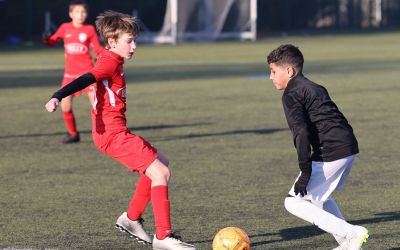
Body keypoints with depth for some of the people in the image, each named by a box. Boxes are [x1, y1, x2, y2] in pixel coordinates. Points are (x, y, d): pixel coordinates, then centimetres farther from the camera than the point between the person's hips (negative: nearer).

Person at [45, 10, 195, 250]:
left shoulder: (111, 61, 16)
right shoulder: (110, 62, -14)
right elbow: (85, 79, -28)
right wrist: (58, 97, -41)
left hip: (116, 131, 11)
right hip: (113, 133, -11)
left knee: (160, 162, 22)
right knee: (160, 173, -14)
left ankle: (131, 219, 23)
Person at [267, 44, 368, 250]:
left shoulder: (291, 94, -5)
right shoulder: (315, 88, 23)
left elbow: (301, 132, -18)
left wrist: (305, 171, -19)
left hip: (330, 154, -9)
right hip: (349, 148, 9)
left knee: (294, 203, -1)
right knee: (319, 196, 30)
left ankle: (351, 233, -9)